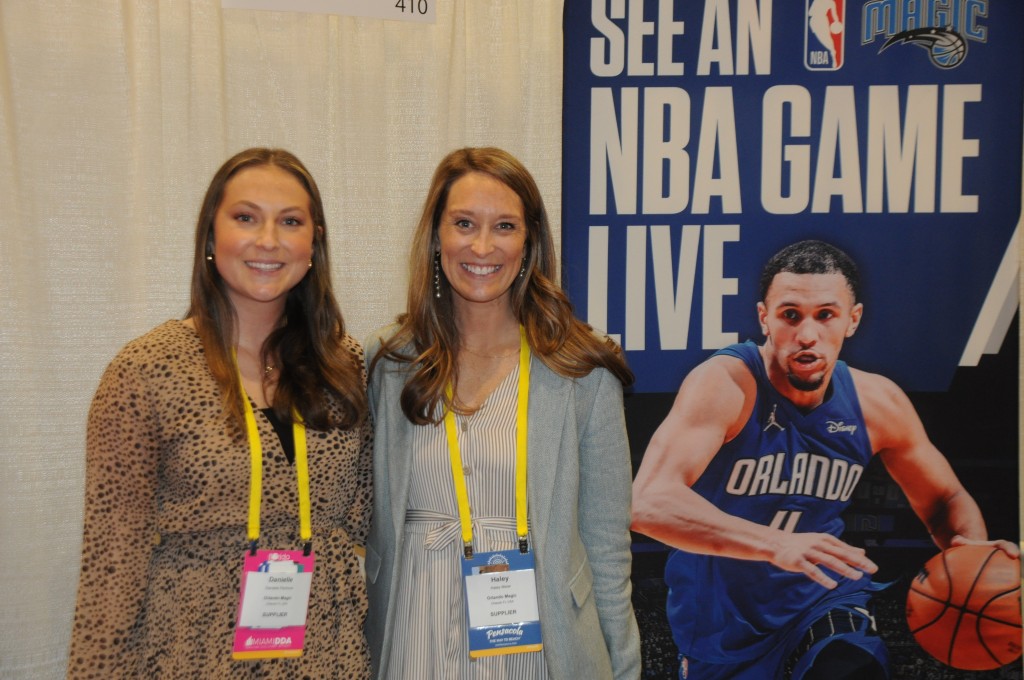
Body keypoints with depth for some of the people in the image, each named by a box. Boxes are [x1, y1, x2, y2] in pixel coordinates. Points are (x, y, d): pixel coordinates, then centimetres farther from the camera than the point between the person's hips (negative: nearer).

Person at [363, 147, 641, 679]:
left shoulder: (584, 370, -7)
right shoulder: (385, 362, -2)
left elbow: (607, 545, -2)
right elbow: (368, 525, 5)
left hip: (537, 634, -1)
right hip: (415, 634, 1)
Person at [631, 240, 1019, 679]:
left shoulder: (878, 402, -6)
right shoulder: (725, 384, -22)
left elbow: (946, 501, 10)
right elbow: (648, 503, -35)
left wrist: (972, 549, -13)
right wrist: (776, 544, -46)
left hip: (821, 601, 2)